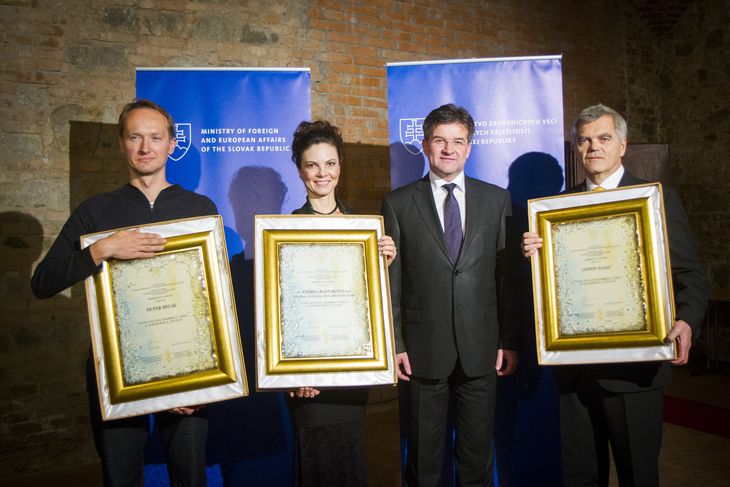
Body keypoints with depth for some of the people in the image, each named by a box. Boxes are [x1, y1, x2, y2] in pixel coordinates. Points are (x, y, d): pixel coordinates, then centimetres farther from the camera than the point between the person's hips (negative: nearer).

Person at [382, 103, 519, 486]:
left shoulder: (496, 200, 5)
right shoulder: (398, 203, 0)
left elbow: (506, 275, 4)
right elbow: (391, 282, -1)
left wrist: (510, 341, 3)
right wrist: (395, 344, -4)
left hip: (481, 348, 2)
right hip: (423, 349, -1)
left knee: (478, 453, 15)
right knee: (424, 455, 13)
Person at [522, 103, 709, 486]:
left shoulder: (659, 198, 0)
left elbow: (689, 275, -3)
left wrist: (686, 321, -22)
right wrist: (535, 254, -11)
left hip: (633, 367, -3)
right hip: (574, 366, 3)